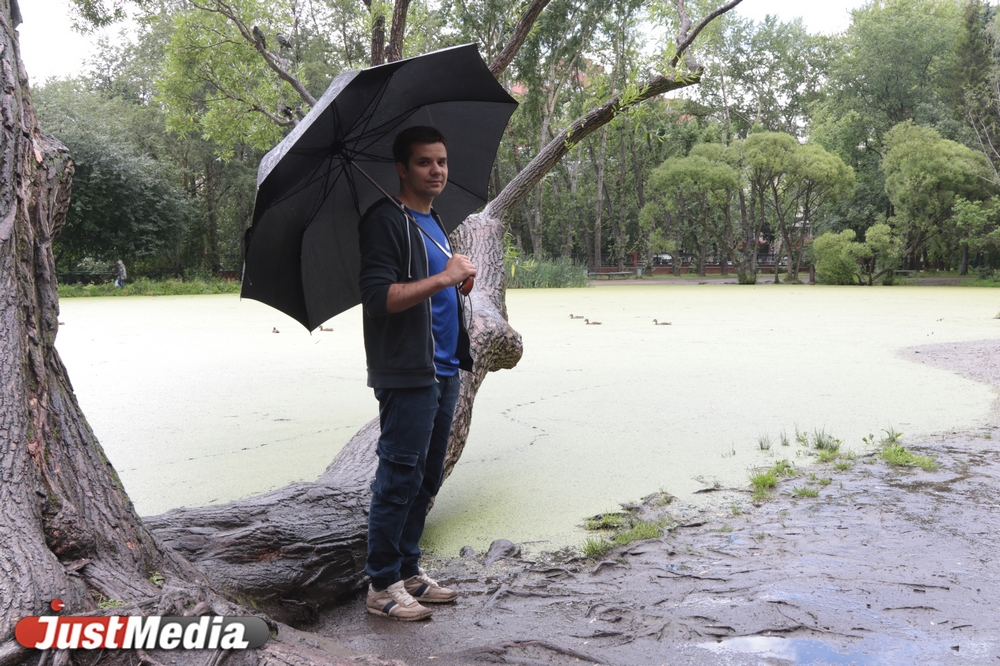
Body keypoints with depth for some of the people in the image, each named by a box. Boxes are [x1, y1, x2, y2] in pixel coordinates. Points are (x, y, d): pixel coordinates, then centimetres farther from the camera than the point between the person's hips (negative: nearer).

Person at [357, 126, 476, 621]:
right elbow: (377, 297, -19)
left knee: (426, 479, 13)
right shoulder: (386, 221, -9)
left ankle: (409, 570, 25)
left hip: (442, 371, 9)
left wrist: (460, 277, 10)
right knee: (399, 478, -3)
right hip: (406, 374, -9)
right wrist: (443, 278, -21)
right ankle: (382, 585, 8)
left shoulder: (434, 222, 20)